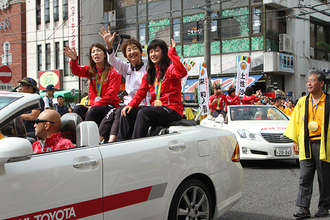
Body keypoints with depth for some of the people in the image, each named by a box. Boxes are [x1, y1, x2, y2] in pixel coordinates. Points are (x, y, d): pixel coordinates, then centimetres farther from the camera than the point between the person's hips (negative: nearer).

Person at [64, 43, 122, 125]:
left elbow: (111, 94, -9)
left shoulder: (113, 71, -2)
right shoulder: (90, 70, 14)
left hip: (109, 105, -5)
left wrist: (94, 106, -16)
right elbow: (76, 71, -5)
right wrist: (74, 59, -28)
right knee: (78, 109, -24)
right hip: (94, 105, 5)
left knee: (93, 111, -34)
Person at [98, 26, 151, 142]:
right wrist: (109, 45, -19)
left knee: (119, 112, -29)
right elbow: (113, 61, 0)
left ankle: (111, 142, -38)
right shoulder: (126, 68, 17)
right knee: (111, 113, -23)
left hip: (143, 105, -5)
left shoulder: (147, 68, 0)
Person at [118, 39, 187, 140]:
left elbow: (182, 73, -25)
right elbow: (141, 92, 14)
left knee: (143, 113, -30)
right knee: (127, 114, -9)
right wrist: (131, 104, -4)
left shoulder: (170, 68, -1)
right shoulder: (149, 74, 20)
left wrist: (172, 53, -22)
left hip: (172, 110, -7)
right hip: (156, 108, 7)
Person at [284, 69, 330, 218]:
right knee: (304, 178, -1)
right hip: (306, 145, 2)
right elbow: (295, 122, 13)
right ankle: (303, 208, 2)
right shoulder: (302, 102, 10)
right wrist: (295, 140, 7)